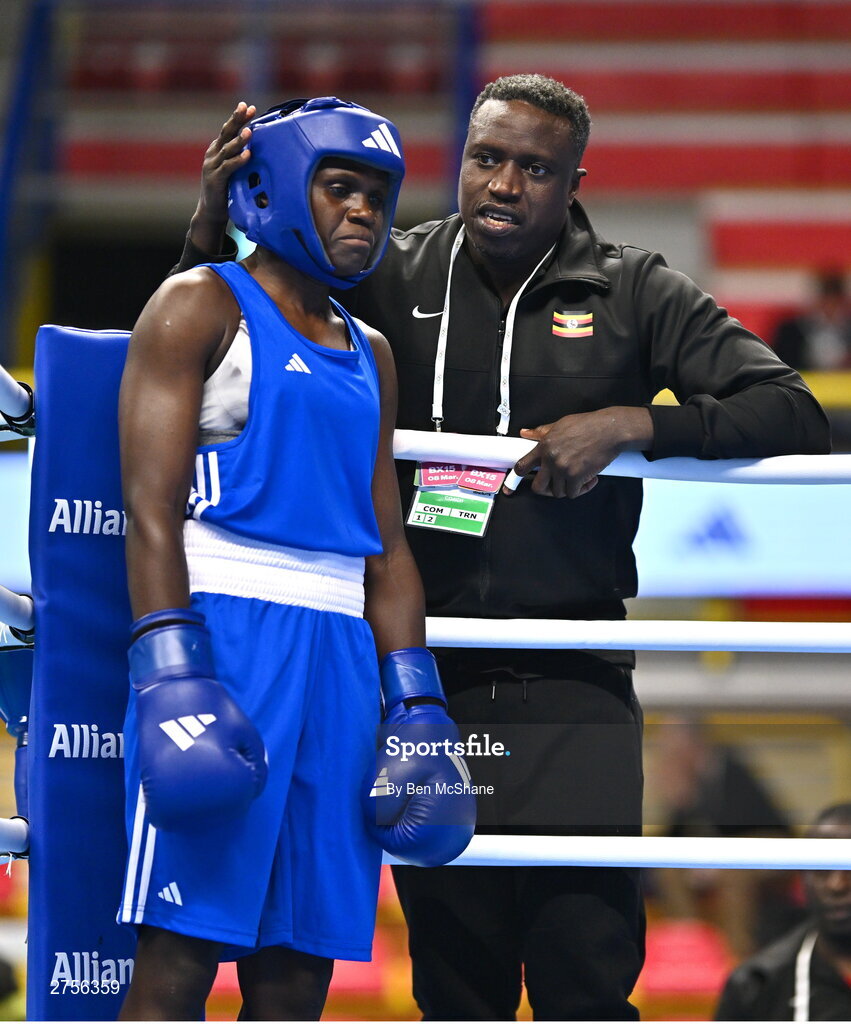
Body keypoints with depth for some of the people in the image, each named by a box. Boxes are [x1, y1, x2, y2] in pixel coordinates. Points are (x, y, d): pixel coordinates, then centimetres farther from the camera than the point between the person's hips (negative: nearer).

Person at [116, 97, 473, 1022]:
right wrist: (170, 672, -19)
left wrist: (415, 703, 13)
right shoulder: (201, 307, 2)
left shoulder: (368, 357, 23)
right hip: (224, 629, -7)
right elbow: (152, 506, -7)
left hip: (340, 648, 7)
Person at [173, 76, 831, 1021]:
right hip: (428, 681, 2)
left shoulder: (632, 294, 2)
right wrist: (212, 227, -9)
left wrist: (630, 425, -15)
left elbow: (792, 414, -2)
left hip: (574, 691, -2)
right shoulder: (391, 279, 5)